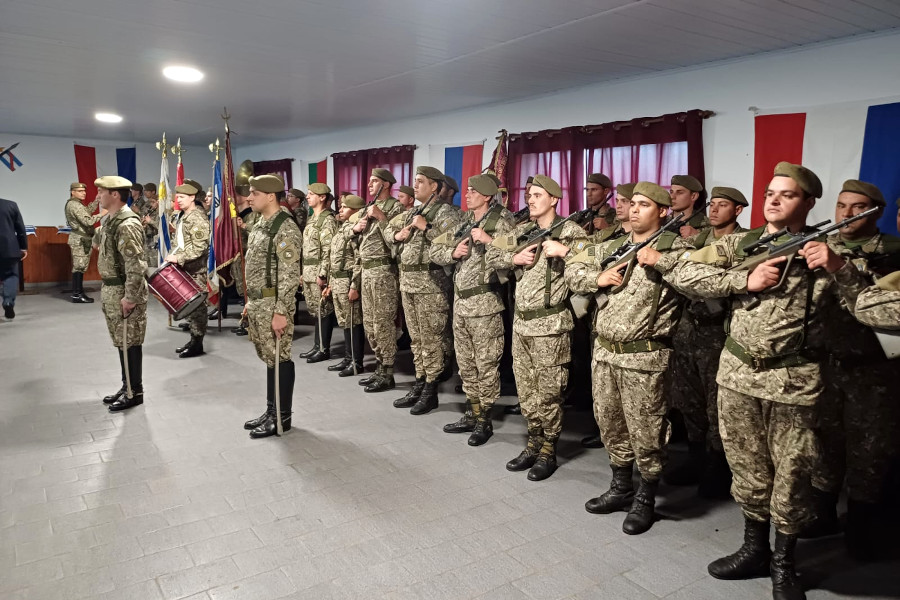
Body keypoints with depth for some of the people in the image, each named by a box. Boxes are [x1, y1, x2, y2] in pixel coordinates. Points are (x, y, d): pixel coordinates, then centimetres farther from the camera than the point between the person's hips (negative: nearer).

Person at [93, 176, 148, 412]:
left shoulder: (127, 224, -21)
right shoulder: (109, 219, 11)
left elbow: (135, 264, -25)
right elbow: (97, 242, 28)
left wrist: (130, 297, -25)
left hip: (124, 291, -10)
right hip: (110, 288, 10)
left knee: (130, 342, -1)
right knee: (120, 340, 16)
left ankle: (135, 392, 10)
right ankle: (126, 386, 27)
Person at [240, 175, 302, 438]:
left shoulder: (286, 228, -16)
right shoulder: (260, 224, 14)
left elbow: (290, 275, -20)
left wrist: (281, 312, -23)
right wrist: (249, 302, 20)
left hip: (273, 304, -9)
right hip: (257, 302, 9)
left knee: (279, 359, 0)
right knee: (268, 358, 16)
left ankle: (282, 417, 11)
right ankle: (271, 411, 26)